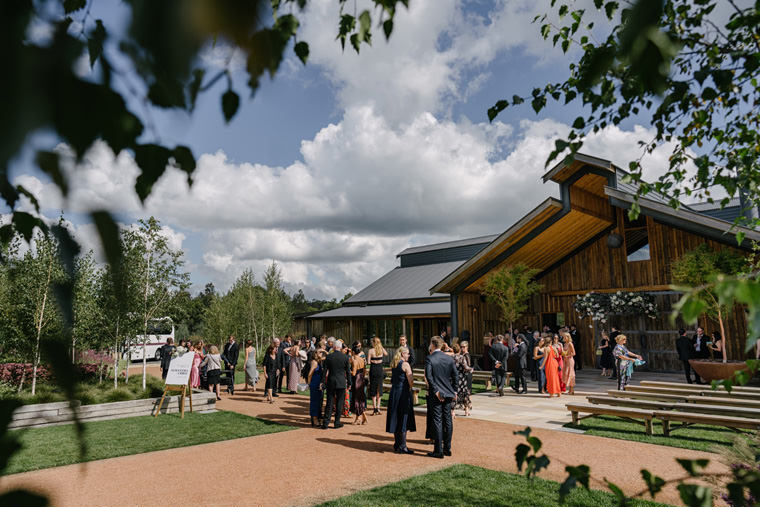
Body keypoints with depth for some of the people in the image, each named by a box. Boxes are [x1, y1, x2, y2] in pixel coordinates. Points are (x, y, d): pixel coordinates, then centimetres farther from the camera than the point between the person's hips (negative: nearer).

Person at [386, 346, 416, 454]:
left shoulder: (393, 364, 10)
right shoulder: (405, 364, -12)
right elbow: (411, 382, -14)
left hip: (394, 392, 7)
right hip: (403, 393, -7)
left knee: (395, 419, 13)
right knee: (403, 420, -1)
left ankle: (397, 444, 21)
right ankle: (402, 447, 3)